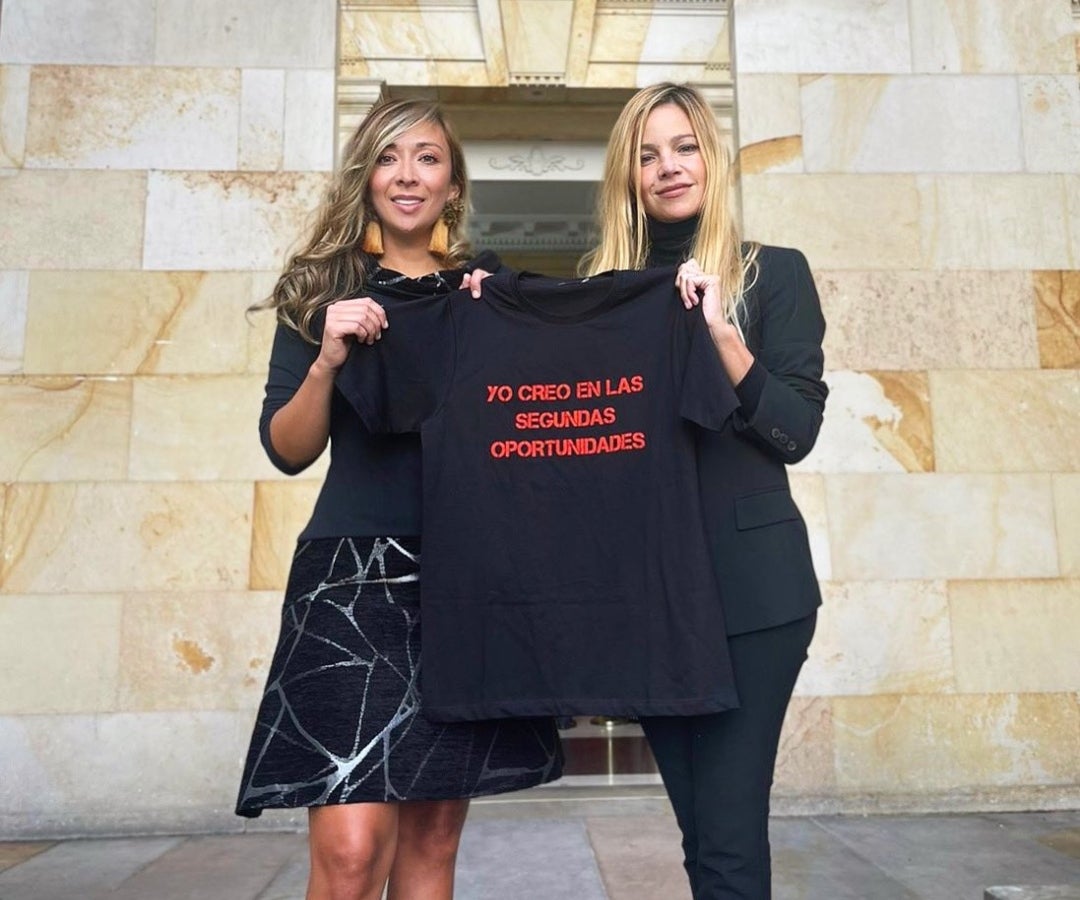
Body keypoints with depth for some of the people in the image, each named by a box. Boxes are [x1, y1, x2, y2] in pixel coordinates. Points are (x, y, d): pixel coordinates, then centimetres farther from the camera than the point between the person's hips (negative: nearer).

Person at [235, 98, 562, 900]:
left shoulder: (490, 285, 10)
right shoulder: (322, 289, 6)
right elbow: (289, 450, 2)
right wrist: (327, 359, -15)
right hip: (356, 570, -2)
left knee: (433, 834, 10)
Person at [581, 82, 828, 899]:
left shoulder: (773, 272, 2)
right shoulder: (604, 287, 11)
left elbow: (797, 431, -6)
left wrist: (718, 331, -19)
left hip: (750, 582, -3)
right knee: (702, 832, 14)